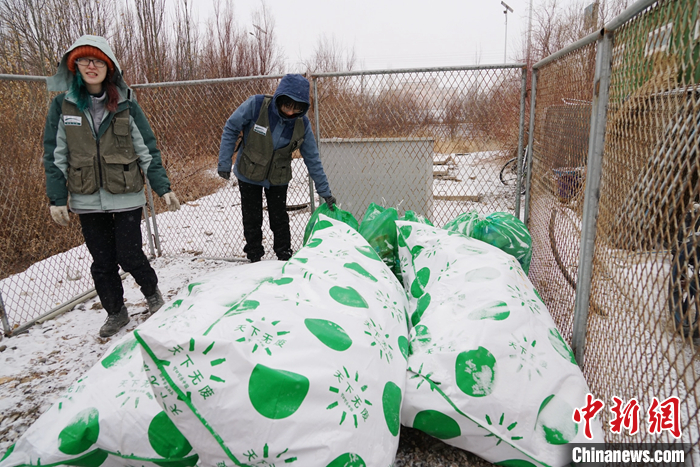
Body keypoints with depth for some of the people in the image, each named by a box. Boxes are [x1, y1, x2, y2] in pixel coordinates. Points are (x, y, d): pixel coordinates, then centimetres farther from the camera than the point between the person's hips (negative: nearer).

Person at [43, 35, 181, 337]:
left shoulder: (126, 105, -1)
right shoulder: (62, 105, 2)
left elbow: (148, 150, 0)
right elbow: (54, 156, 5)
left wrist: (163, 188, -6)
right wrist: (57, 198, 0)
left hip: (126, 197, -2)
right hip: (87, 200, 2)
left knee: (128, 255, 0)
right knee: (102, 262, 10)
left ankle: (152, 291, 30)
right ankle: (115, 312, 30)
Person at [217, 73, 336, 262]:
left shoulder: (302, 124, -16)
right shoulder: (256, 105, -23)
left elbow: (312, 159, -7)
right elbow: (230, 129, -10)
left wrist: (325, 192, -6)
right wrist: (224, 162, -12)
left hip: (278, 179, 1)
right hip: (248, 175, -1)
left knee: (279, 219, 10)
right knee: (252, 220, 9)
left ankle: (285, 258, 27)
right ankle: (254, 258, 26)